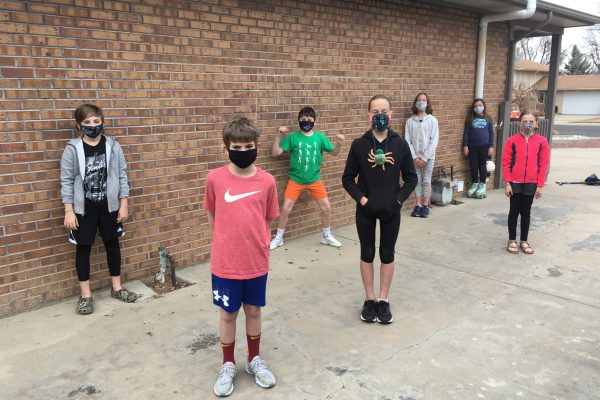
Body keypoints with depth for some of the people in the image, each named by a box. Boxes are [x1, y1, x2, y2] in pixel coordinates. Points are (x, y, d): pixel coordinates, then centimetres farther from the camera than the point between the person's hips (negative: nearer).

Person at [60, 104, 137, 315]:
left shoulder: (113, 146, -3)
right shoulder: (72, 149, -7)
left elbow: (122, 176, 1)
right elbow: (66, 181, -5)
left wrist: (123, 204, -1)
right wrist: (68, 211, -7)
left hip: (109, 205, 2)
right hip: (83, 207, -1)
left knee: (112, 244, 11)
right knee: (83, 248, 6)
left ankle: (116, 287, 28)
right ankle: (85, 295, 20)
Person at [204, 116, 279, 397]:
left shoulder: (267, 181, -6)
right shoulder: (215, 178, -9)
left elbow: (268, 220, 5)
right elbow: (212, 216, 6)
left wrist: (256, 243, 2)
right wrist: (229, 240, 7)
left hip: (256, 262, 1)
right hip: (225, 263, -1)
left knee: (254, 311, 17)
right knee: (228, 314, 14)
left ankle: (254, 359, 40)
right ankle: (228, 365, 35)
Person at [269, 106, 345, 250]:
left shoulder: (320, 137, -1)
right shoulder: (292, 137, -7)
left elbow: (334, 152, 4)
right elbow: (275, 153, -11)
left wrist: (339, 143, -15)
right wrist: (279, 136, -22)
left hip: (314, 180, 2)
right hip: (295, 180, -2)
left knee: (326, 208, 5)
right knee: (286, 208, -4)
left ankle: (327, 236, 27)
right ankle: (278, 238, 16)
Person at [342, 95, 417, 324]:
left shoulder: (400, 144, -2)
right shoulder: (359, 144, -5)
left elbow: (411, 178, 2)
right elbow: (348, 178, -1)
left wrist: (398, 200, -9)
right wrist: (362, 199, -12)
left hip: (391, 211, 1)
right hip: (365, 210, 0)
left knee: (387, 254, 10)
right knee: (367, 254, 10)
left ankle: (384, 300, 24)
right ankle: (369, 300, 25)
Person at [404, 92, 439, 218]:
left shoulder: (432, 120, -2)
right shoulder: (410, 121, 0)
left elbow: (434, 140, -6)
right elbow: (407, 140, -2)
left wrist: (424, 157, -11)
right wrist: (415, 157, -9)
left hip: (428, 157, -1)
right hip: (414, 157, 1)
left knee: (426, 181, 4)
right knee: (417, 181, 6)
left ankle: (425, 206, 14)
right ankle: (417, 205, 15)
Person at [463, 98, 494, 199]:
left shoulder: (488, 118, 4)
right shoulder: (470, 119, 5)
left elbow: (491, 133, 5)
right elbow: (466, 133, 3)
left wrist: (491, 146, -1)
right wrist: (465, 146, -3)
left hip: (484, 146, -1)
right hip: (472, 146, 1)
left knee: (482, 165, 5)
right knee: (473, 166, 5)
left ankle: (482, 185, 16)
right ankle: (474, 184, 19)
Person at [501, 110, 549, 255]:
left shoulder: (541, 141, -1)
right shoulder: (512, 140, -4)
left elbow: (543, 164, 0)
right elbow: (506, 163, -3)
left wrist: (540, 185, -3)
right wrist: (507, 183, -7)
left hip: (531, 184, 1)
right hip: (515, 183, -1)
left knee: (526, 212, 11)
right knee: (514, 211, 7)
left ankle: (524, 241, 22)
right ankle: (512, 241, 18)